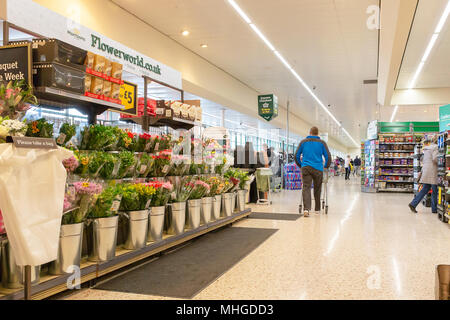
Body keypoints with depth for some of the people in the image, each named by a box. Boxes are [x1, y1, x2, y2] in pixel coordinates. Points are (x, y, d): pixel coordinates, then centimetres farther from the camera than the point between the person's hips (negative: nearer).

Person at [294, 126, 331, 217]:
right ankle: (317, 209, 25)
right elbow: (328, 156, 4)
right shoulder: (322, 143, 7)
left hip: (306, 168, 0)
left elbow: (296, 156, 11)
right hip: (318, 169, 0)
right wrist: (326, 167, 20)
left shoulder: (303, 142, 10)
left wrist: (300, 165, 24)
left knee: (306, 187, -7)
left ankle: (307, 209, -24)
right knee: (317, 189, 13)